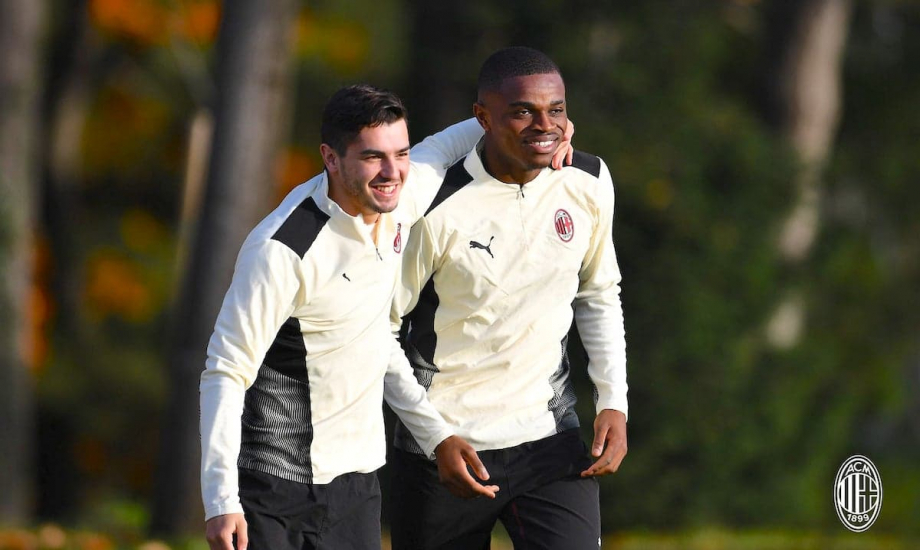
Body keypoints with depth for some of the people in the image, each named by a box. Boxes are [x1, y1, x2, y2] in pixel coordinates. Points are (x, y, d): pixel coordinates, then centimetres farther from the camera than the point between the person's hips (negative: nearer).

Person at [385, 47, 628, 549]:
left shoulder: (588, 182, -2)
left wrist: (613, 402, 2)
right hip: (442, 442, -3)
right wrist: (435, 438, -16)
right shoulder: (436, 210, -18)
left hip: (549, 433, 3)